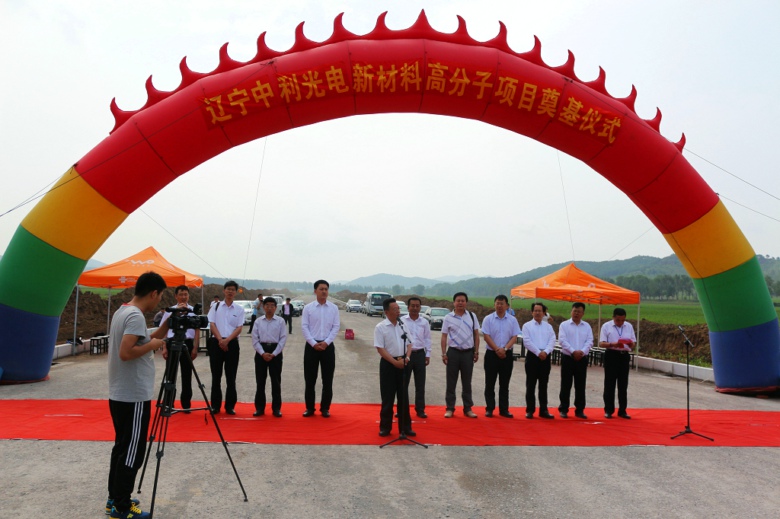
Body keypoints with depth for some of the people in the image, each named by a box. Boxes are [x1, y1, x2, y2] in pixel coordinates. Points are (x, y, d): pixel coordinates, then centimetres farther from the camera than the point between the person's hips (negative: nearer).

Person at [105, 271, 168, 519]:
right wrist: (154, 343, -15)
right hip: (134, 397, -10)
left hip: (119, 394, 10)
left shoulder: (121, 311, 11)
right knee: (131, 452, 0)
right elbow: (126, 353, -28)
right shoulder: (136, 316, -20)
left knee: (121, 448, 18)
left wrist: (162, 330, 11)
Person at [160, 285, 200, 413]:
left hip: (187, 343, -1)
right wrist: (164, 348, 0)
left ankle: (186, 404, 16)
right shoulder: (170, 311, 7)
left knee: (186, 375, 6)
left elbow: (197, 331, 3)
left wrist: (195, 348, -4)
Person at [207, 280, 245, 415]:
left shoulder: (239, 309, 5)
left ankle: (230, 405, 11)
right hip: (216, 342, 0)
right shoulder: (216, 306, 6)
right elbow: (212, 325, 0)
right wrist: (220, 340, -13)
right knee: (216, 376, 6)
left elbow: (239, 328, -1)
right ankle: (215, 405, 14)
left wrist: (227, 340, -15)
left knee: (231, 377, 4)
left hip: (232, 343, 0)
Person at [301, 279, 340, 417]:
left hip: (328, 346, 1)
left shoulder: (334, 308, 3)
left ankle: (325, 408, 18)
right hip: (311, 346, -1)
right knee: (310, 379, 5)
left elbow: (336, 327, 0)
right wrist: (314, 343, -12)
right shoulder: (308, 308, -1)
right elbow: (304, 327, -4)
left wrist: (326, 342, -11)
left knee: (327, 379, 6)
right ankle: (309, 408, 18)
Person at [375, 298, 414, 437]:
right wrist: (395, 362, -18)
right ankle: (385, 426, 15)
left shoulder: (403, 326, 6)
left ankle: (405, 427, 18)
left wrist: (406, 357, -7)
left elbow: (409, 344, 12)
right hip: (388, 363, -4)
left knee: (403, 396, 9)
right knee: (387, 396, 2)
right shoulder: (380, 327, -9)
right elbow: (380, 349, -13)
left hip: (403, 362, 5)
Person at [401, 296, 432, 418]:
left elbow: (427, 339, 9)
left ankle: (420, 409, 18)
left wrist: (428, 355, 5)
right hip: (405, 354, -2)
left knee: (420, 384, 8)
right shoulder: (402, 321, -3)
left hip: (420, 354, 2)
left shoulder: (424, 322, 5)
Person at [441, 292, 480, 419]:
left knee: (467, 382, 11)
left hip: (468, 352, 1)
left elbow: (476, 335, 7)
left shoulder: (472, 316, 3)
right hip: (453, 352, -1)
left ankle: (468, 408, 21)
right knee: (451, 382, 6)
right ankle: (450, 408, 16)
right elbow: (444, 336, 1)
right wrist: (444, 353, -4)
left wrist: (476, 352, 3)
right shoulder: (448, 317, -1)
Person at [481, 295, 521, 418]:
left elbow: (514, 337, -2)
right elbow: (486, 336, -7)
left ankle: (504, 409, 16)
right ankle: (489, 409, 12)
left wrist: (504, 349, -16)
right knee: (490, 383, 4)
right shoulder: (488, 319, -2)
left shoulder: (512, 320, 4)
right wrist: (497, 350, -15)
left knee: (504, 384, 9)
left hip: (507, 355, 2)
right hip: (491, 354, -1)